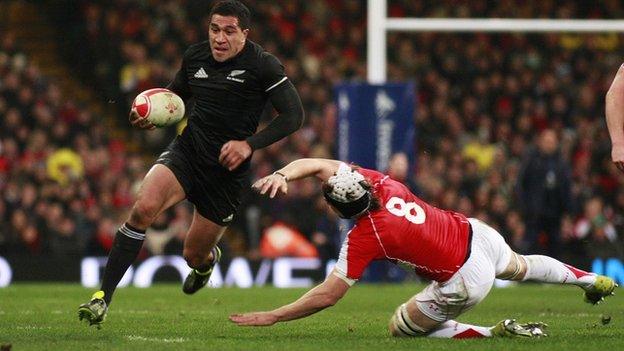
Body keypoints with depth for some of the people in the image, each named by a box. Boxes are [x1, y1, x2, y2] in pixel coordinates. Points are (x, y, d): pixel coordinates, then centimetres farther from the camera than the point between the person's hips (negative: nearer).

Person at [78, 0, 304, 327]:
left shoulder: (263, 65, -11)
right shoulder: (195, 56, 2)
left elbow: (293, 115, -12)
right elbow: (174, 95, 21)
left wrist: (249, 144, -22)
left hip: (226, 171, -2)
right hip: (186, 150, 2)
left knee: (194, 255, 7)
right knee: (143, 207, -28)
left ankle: (208, 259, 50)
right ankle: (102, 297, -25)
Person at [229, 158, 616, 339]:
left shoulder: (363, 237, -26)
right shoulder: (379, 181, -11)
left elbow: (328, 295, -23)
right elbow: (315, 164, -6)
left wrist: (271, 317, -18)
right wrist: (283, 174, -25)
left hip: (465, 281, -7)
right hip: (477, 233, 7)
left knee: (402, 327, 11)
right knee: (520, 266, 39)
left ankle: (499, 332, 2)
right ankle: (590, 278, 59)